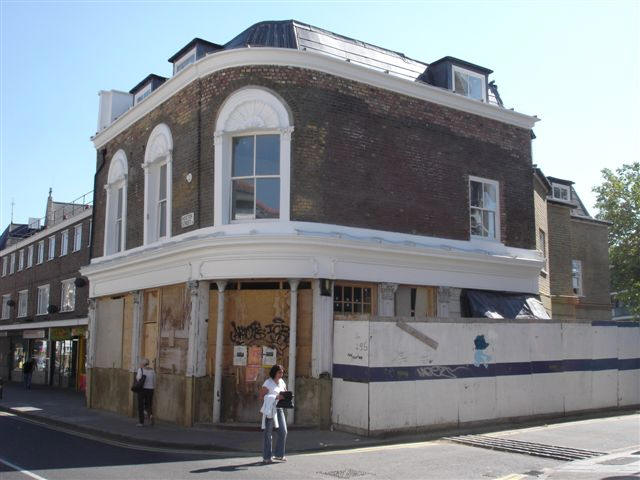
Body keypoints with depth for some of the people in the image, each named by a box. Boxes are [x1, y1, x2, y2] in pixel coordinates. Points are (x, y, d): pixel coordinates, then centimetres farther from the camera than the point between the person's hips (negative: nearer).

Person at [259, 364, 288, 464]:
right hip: (269, 410, -6)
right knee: (268, 433, -1)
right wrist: (275, 397, -19)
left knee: (283, 431, 0)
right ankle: (266, 457, 6)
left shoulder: (282, 382, 13)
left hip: (279, 409, 6)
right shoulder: (268, 382, -7)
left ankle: (279, 454, 14)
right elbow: (261, 397, -11)